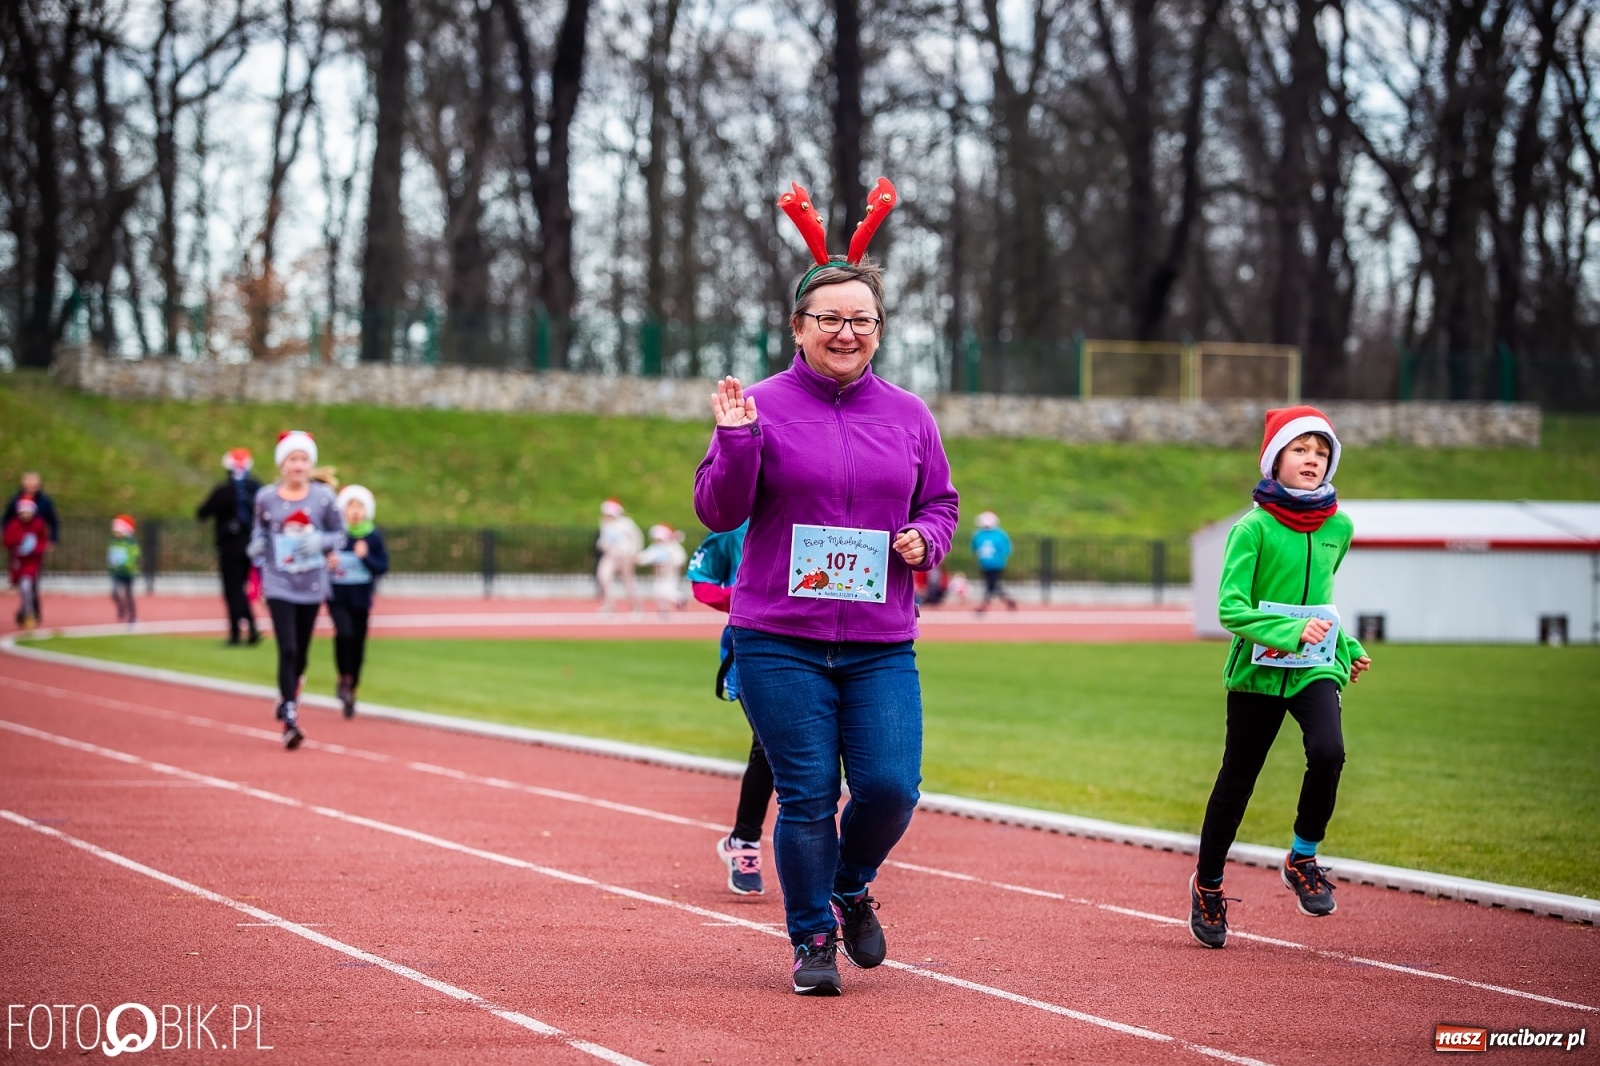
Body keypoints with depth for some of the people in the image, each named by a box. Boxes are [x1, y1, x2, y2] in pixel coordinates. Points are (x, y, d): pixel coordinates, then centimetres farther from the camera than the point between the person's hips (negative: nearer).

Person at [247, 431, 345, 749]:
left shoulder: (323, 497, -3)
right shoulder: (266, 498, -2)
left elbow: (339, 534, 4)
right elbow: (259, 531, 10)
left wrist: (321, 542, -16)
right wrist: (257, 546, -11)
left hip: (312, 586, 2)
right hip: (279, 585, -2)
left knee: (301, 654, 10)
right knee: (287, 650, -14)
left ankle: (288, 696, 39)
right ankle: (290, 720, -12)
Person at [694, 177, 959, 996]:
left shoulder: (907, 416, 10)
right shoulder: (763, 406, 0)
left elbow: (940, 502, 20)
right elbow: (719, 512, -2)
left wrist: (924, 539, -2)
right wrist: (735, 441, -18)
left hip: (881, 643, 3)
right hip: (780, 641, -3)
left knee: (891, 786, -7)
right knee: (806, 795, -2)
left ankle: (850, 887, 24)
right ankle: (813, 940, 15)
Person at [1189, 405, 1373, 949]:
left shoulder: (1339, 526, 5)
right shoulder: (1253, 529, -10)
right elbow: (1231, 608, -17)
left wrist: (1347, 646, 20)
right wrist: (1290, 632, -28)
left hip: (1317, 667, 3)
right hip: (1258, 669, -3)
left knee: (1328, 752, -24)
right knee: (1237, 780, 7)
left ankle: (1302, 859, -2)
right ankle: (1207, 884, 29)